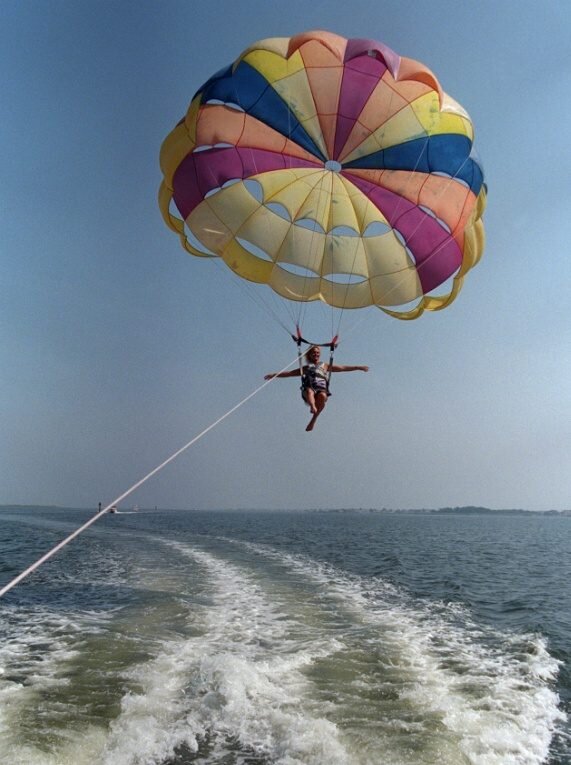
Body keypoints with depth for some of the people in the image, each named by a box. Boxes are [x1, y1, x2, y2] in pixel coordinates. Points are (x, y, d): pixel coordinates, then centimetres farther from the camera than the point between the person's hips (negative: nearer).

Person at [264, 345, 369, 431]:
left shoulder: (325, 366, 29)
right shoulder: (305, 368, 30)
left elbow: (343, 368, 25)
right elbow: (289, 373, 30)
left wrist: (358, 367, 19)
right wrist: (274, 374, 24)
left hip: (322, 389, -1)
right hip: (308, 390, 1)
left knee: (322, 396, -37)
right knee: (309, 391, -36)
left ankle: (313, 420, -38)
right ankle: (312, 407, -63)